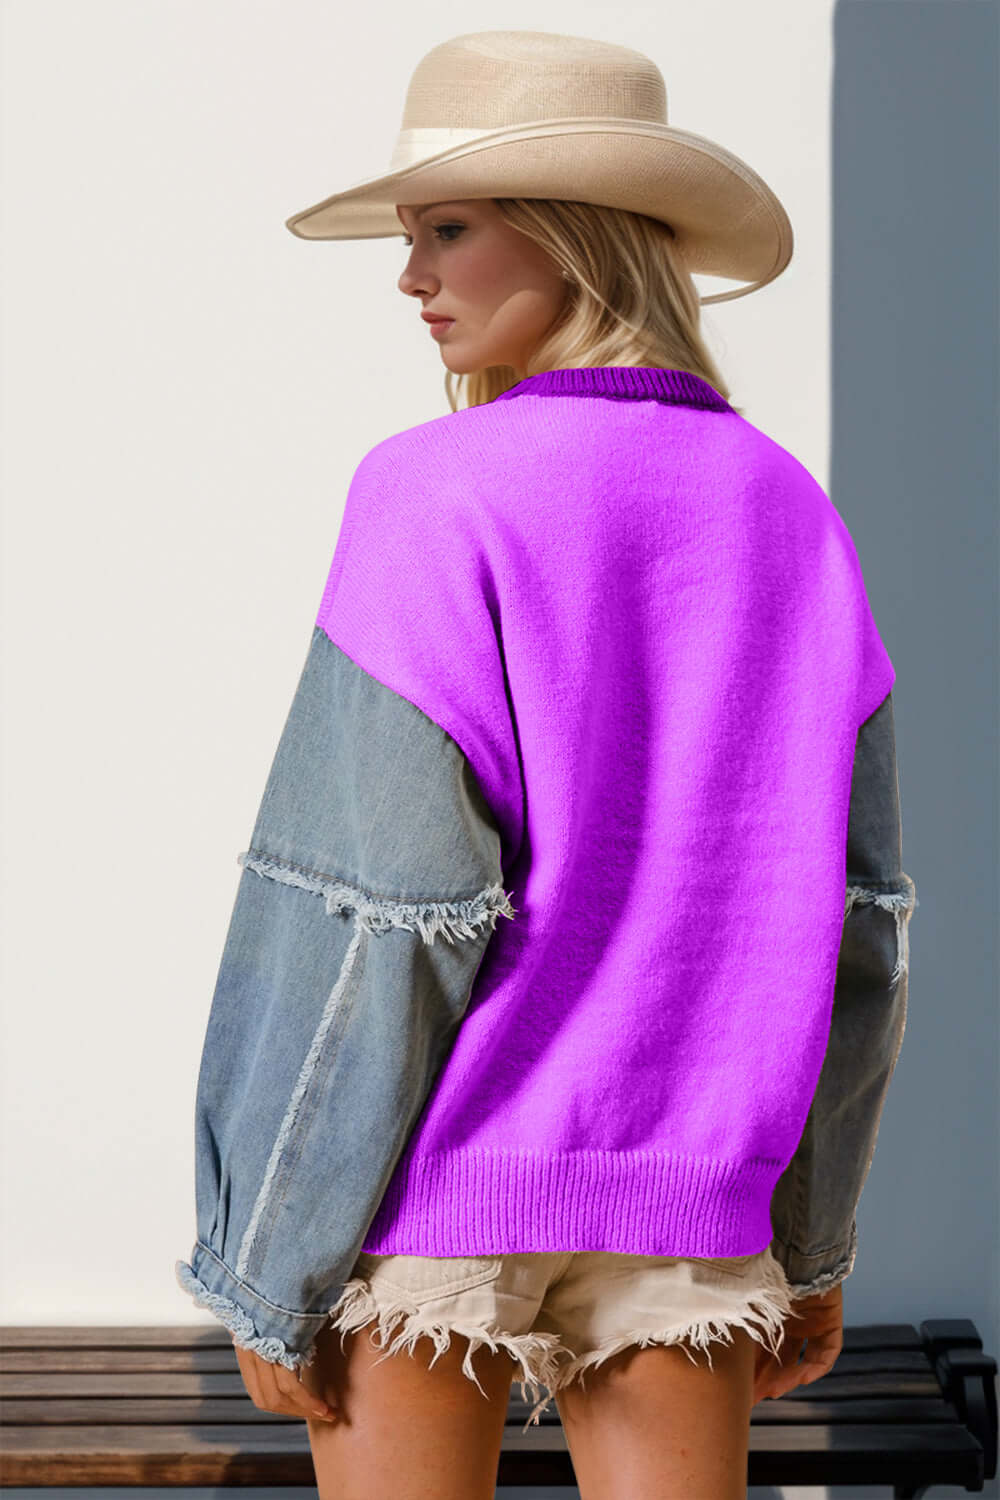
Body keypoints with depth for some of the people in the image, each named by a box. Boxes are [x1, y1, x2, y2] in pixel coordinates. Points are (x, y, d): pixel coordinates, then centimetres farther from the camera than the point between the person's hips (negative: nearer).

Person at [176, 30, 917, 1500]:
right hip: (683, 1201, 5)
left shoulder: (446, 505, -14)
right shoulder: (785, 511, 3)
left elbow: (373, 917, -17)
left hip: (431, 1170, -4)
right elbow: (852, 911, 5)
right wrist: (814, 1243, 14)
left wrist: (272, 1265, -8)